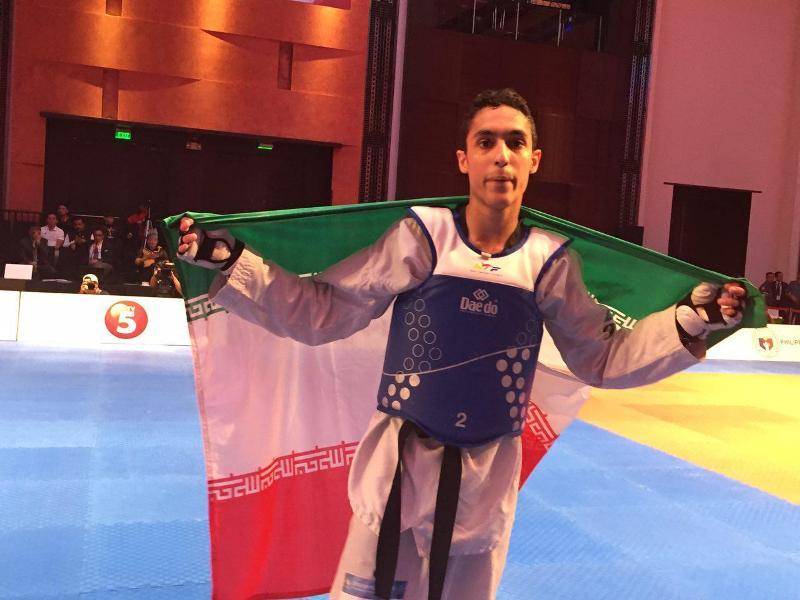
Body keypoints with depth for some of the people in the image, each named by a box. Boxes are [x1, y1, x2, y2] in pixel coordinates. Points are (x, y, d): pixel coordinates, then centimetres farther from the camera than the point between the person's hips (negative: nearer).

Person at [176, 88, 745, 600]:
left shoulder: (551, 261, -5)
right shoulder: (420, 236, -12)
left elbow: (602, 357, 7)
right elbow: (320, 312, -7)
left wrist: (691, 320, -2)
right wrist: (229, 260, -14)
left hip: (487, 477, 2)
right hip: (400, 465, -2)